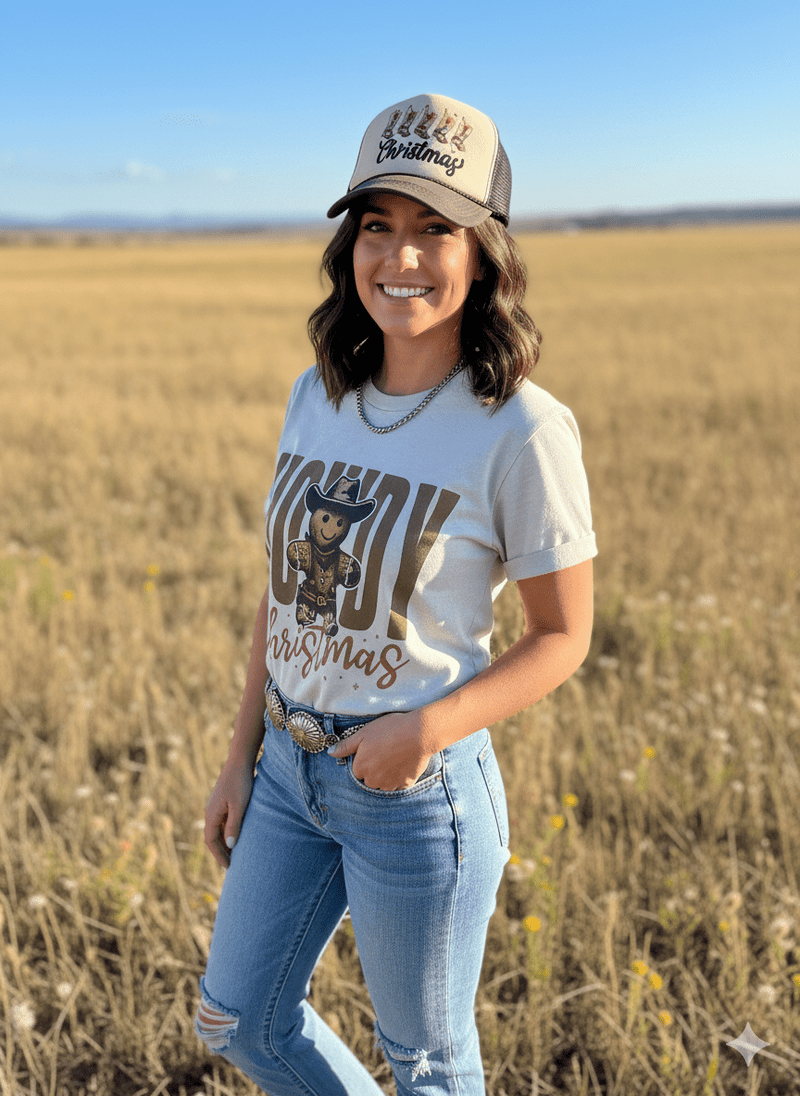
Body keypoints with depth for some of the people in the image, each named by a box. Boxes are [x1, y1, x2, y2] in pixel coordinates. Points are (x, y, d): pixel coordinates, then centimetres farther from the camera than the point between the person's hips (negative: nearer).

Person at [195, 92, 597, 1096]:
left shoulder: (523, 429, -18)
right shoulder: (316, 398, 0)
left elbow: (563, 636, -10)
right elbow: (285, 590, 8)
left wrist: (430, 728, -24)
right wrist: (240, 759, 10)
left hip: (419, 788, -6)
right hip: (291, 769, 6)